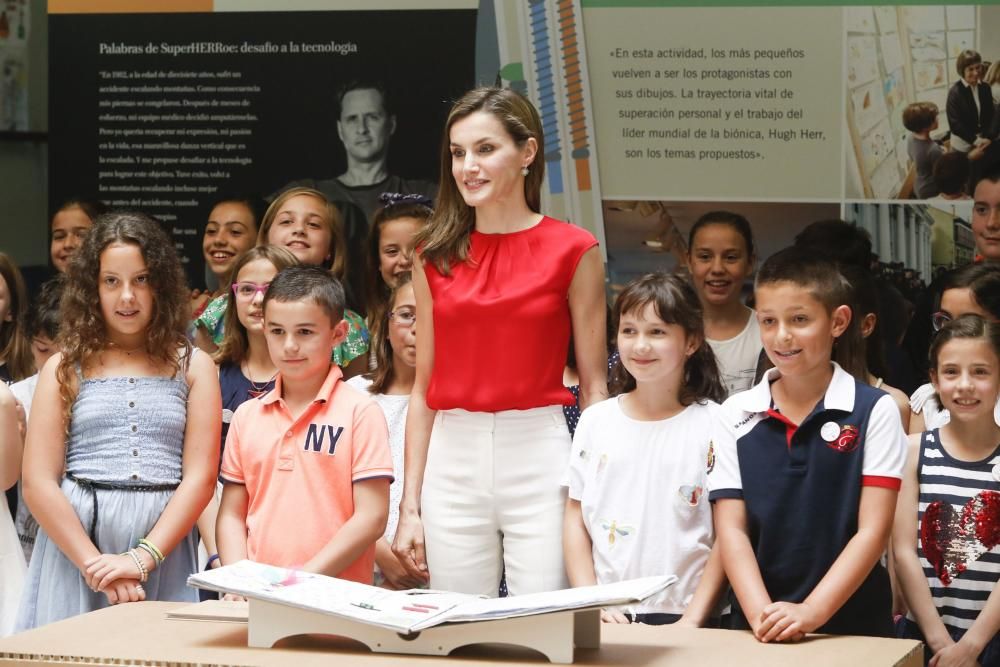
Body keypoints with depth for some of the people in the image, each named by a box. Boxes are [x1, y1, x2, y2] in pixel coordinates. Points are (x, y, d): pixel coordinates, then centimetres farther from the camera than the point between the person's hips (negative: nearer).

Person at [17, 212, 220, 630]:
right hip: (74, 550, 0)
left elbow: (199, 478, -1)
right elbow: (38, 483, -1)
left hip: (164, 558, 0)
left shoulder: (193, 367, 7)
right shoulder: (65, 368, 7)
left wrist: (141, 559, -13)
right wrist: (96, 565, -11)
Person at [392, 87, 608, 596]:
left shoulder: (572, 251, -1)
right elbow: (423, 387, 11)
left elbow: (594, 387, 1)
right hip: (452, 461, 3)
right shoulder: (436, 255, 8)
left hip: (539, 455, -3)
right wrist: (409, 507, 7)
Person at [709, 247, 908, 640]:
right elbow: (731, 530, 0)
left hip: (852, 626, -2)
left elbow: (873, 531, -8)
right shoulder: (736, 415, 4)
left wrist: (810, 613, -18)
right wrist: (761, 614, -15)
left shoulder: (874, 412, -3)